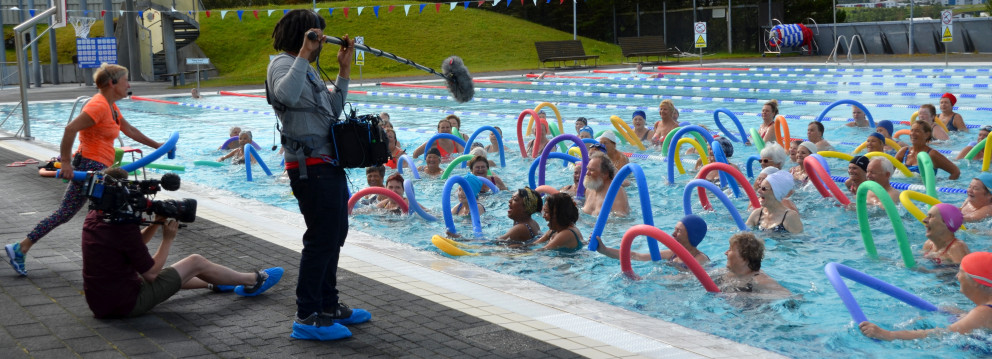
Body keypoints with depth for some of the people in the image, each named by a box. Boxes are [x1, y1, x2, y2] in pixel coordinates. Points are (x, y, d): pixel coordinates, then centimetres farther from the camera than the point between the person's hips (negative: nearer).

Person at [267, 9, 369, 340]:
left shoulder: (306, 68, 21)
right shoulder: (282, 64, -10)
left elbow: (334, 108, 21)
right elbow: (286, 95, -34)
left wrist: (344, 69, 14)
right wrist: (304, 53, -30)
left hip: (328, 165, 11)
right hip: (311, 167, -11)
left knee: (334, 236, 17)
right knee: (321, 240, -9)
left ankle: (328, 306, 28)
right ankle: (307, 318, -3)